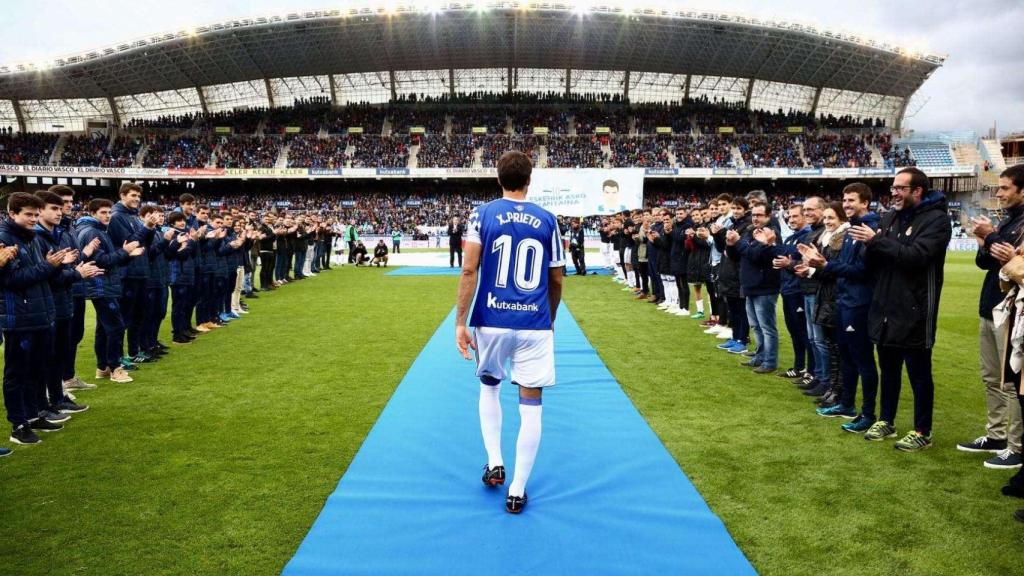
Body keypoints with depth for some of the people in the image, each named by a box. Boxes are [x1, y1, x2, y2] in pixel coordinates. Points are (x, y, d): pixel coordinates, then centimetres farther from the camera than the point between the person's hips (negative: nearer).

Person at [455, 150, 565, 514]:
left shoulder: (483, 214, 1)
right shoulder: (547, 220, 5)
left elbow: (469, 271, -8)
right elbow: (556, 280, 9)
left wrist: (460, 322, -4)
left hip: (491, 321, 0)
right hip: (534, 324, 0)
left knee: (489, 387, 25)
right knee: (530, 405, 6)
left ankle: (494, 463, 19)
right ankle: (517, 491, 11)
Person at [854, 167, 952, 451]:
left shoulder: (936, 219, -9)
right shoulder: (890, 217, 11)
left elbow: (916, 256, -25)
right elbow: (873, 264, 10)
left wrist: (876, 240, -22)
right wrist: (871, 245, -11)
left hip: (915, 311, -6)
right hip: (885, 308, 7)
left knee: (919, 374, 4)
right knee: (889, 369, 16)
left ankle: (922, 432, 15)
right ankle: (886, 421, 29)